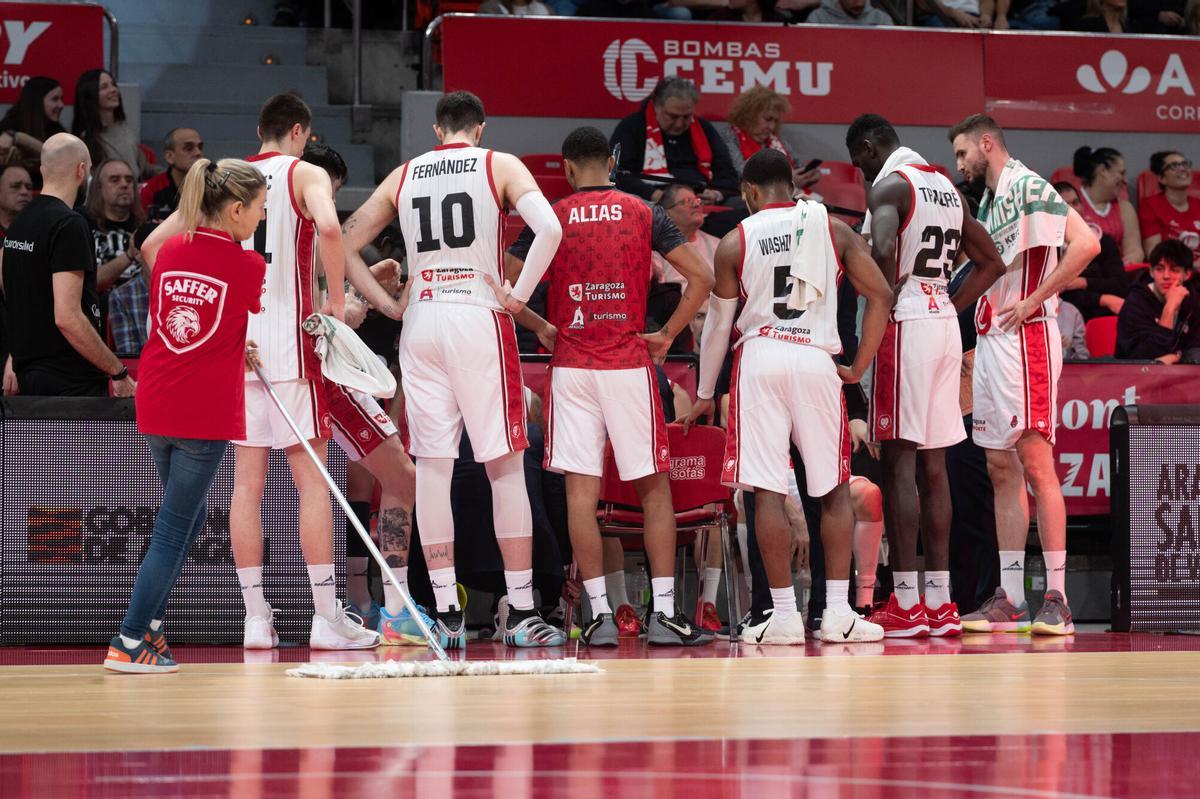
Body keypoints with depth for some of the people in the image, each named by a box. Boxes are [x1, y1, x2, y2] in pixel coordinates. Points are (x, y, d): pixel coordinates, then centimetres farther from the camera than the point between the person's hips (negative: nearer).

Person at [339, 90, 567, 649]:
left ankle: (446, 615, 2)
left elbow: (346, 243, 13)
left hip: (420, 324, 3)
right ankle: (522, 614, 0)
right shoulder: (500, 166, 3)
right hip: (480, 317, -3)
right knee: (505, 466, 1)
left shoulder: (403, 175, 13)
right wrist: (519, 295, -7)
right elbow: (549, 228, -13)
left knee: (432, 467, 4)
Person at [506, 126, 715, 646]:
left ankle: (600, 614, -3)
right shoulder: (644, 214, 3)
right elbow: (701, 278, -3)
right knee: (653, 487, 7)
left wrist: (539, 328, 14)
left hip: (571, 365, 0)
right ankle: (663, 612, 1)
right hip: (629, 364, 0)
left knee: (581, 491, 1)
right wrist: (667, 336, 4)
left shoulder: (549, 219, 2)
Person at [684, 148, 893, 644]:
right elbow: (881, 296, 3)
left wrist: (705, 394, 23)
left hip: (760, 358, -1)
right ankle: (838, 612, 4)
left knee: (768, 491, 0)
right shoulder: (832, 228, 8)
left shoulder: (735, 242, 6)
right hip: (817, 361, 1)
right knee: (836, 490, 9)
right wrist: (858, 368, 12)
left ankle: (784, 615, -3)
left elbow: (718, 323, 12)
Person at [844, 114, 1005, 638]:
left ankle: (905, 605, -9)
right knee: (932, 465, 10)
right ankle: (938, 603, 10)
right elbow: (991, 263, 21)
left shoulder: (888, 186, -9)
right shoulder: (947, 187, 17)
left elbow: (883, 250, -28)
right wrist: (949, 307, 16)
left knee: (899, 462, -6)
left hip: (905, 325, -8)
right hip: (945, 324, 8)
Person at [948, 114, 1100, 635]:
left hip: (1026, 337, -10)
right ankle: (1010, 598, 10)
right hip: (991, 339, 10)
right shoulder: (989, 201, 20)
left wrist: (1033, 301, -20)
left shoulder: (1027, 187, -9)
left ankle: (1056, 598, -13)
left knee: (1035, 463, -12)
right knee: (1002, 468, 8)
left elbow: (1086, 244, -21)